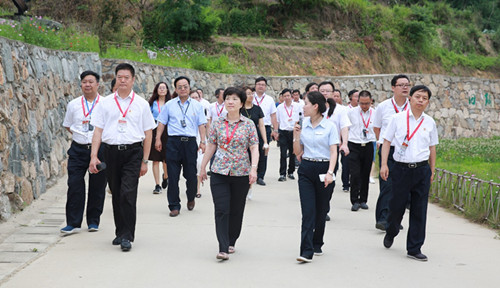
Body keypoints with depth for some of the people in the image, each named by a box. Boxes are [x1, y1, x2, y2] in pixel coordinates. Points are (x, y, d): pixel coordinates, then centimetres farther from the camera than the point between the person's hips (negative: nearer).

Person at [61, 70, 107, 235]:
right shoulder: (73, 105, 9)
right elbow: (67, 125, 21)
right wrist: (78, 134, 7)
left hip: (100, 148, -1)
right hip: (78, 149, 2)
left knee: (97, 187, 4)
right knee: (75, 186, -5)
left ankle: (93, 221, 17)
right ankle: (73, 223, -1)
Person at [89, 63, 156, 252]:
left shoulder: (141, 104, 6)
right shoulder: (106, 103, 9)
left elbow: (148, 133, 7)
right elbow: (98, 130, 7)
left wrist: (144, 161, 2)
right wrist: (94, 155, -3)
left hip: (132, 152, -2)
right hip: (111, 151, 2)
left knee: (128, 194, -13)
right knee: (116, 195, 10)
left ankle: (127, 236, -8)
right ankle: (120, 232, 24)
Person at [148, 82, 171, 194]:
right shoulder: (152, 103, 9)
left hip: (167, 132, 0)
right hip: (155, 131, 1)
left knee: (166, 159, 0)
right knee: (155, 159, -3)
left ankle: (165, 177, 32)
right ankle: (157, 185, 1)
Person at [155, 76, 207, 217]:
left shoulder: (196, 105, 10)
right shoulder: (169, 105, 9)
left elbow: (201, 124, 7)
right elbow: (162, 122, 10)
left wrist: (202, 141, 0)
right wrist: (158, 139, 3)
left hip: (190, 142, 0)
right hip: (173, 142, 0)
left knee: (191, 175, 2)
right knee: (173, 176, -1)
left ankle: (191, 198, 29)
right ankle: (174, 206, 6)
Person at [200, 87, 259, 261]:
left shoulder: (248, 124, 1)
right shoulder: (217, 124, 5)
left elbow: (254, 148, -3)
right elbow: (211, 146, 11)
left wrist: (254, 168, -15)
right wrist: (203, 167, 13)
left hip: (241, 173, 0)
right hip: (219, 172, 0)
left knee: (236, 211, 9)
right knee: (221, 210, -8)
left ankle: (231, 242, 27)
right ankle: (223, 248, -10)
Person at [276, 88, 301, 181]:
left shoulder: (297, 106, 0)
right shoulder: (280, 107, 3)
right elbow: (277, 120, 11)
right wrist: (276, 132, 10)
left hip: (294, 132, 0)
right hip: (283, 132, 0)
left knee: (293, 153, 8)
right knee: (283, 154, -6)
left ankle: (290, 172, 21)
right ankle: (282, 174, -3)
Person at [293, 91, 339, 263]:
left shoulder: (329, 126, -3)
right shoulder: (303, 125, 7)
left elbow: (333, 152, -8)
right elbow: (298, 152, 11)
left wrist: (330, 173, -19)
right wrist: (296, 136, -4)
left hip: (324, 169, -2)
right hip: (306, 170, 2)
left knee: (321, 211, 9)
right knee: (308, 211, -7)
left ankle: (317, 245, 27)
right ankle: (307, 251, -13)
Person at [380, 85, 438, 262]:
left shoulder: (430, 122, 8)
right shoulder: (398, 119, 0)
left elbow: (432, 148, 15)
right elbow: (387, 141, 3)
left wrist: (432, 171, 14)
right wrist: (384, 164, -4)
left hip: (422, 170, 2)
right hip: (401, 168, -2)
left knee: (419, 210, 2)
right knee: (397, 206, 5)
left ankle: (414, 249, 11)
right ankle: (391, 233, 37)